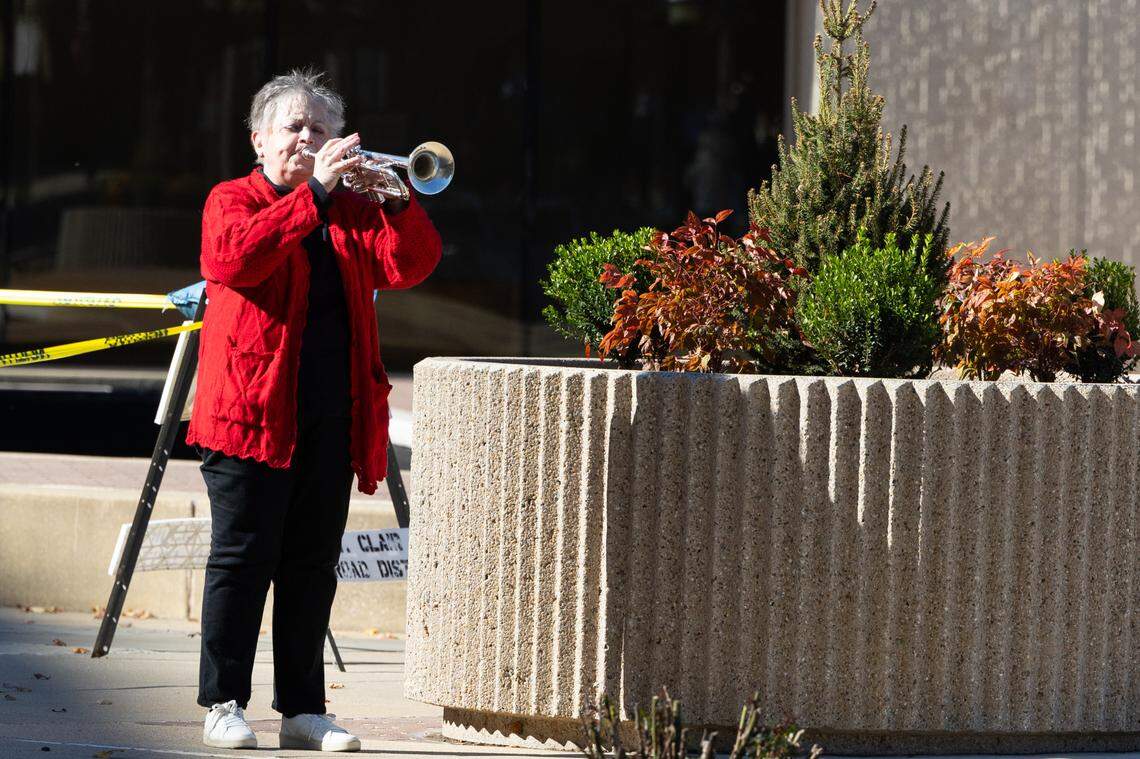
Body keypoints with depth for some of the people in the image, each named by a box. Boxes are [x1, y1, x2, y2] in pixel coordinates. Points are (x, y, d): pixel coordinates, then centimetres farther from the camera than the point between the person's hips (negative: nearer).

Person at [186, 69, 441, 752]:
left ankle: (303, 708, 10)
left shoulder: (349, 213, 18)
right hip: (254, 409, -5)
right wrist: (313, 193, -20)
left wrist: (398, 196, -11)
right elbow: (233, 257, -19)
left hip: (332, 421, 5)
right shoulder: (234, 200, 4)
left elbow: (411, 265, 4)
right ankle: (224, 706, 0)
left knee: (313, 565, 6)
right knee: (244, 558, -4)